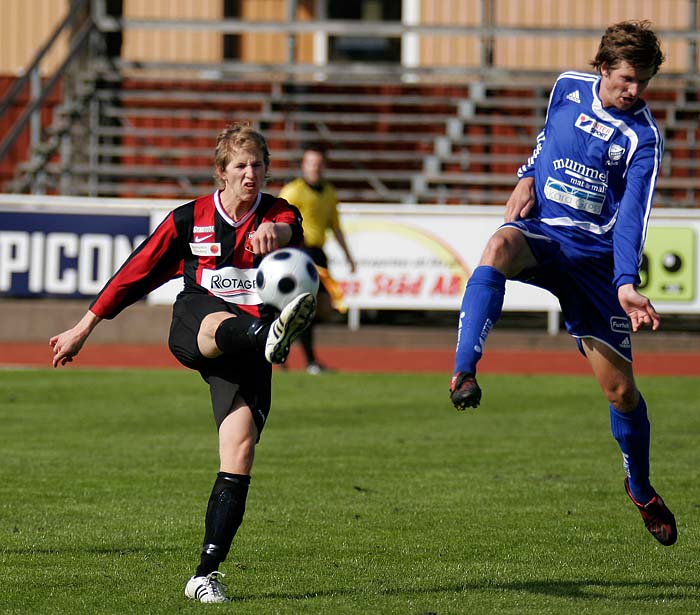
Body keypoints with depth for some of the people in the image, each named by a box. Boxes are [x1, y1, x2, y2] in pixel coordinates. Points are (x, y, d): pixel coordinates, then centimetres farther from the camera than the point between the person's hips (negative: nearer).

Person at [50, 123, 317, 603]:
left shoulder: (277, 214, 7)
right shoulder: (190, 219, 11)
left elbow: (289, 228, -19)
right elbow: (137, 273, 18)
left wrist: (274, 232, -45)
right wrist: (83, 329, 21)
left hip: (244, 352, 1)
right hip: (191, 327, -1)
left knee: (240, 449, -15)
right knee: (220, 323, -40)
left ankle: (206, 573, -10)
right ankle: (270, 335, -78)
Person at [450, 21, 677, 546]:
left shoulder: (644, 136, -7)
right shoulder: (568, 89, 4)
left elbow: (632, 215, -15)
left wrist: (626, 284, -28)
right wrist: (528, 177, 8)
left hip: (595, 254, -1)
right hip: (540, 232, 1)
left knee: (620, 388, -1)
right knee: (500, 247, -39)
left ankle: (641, 491, 26)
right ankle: (463, 374, -49)